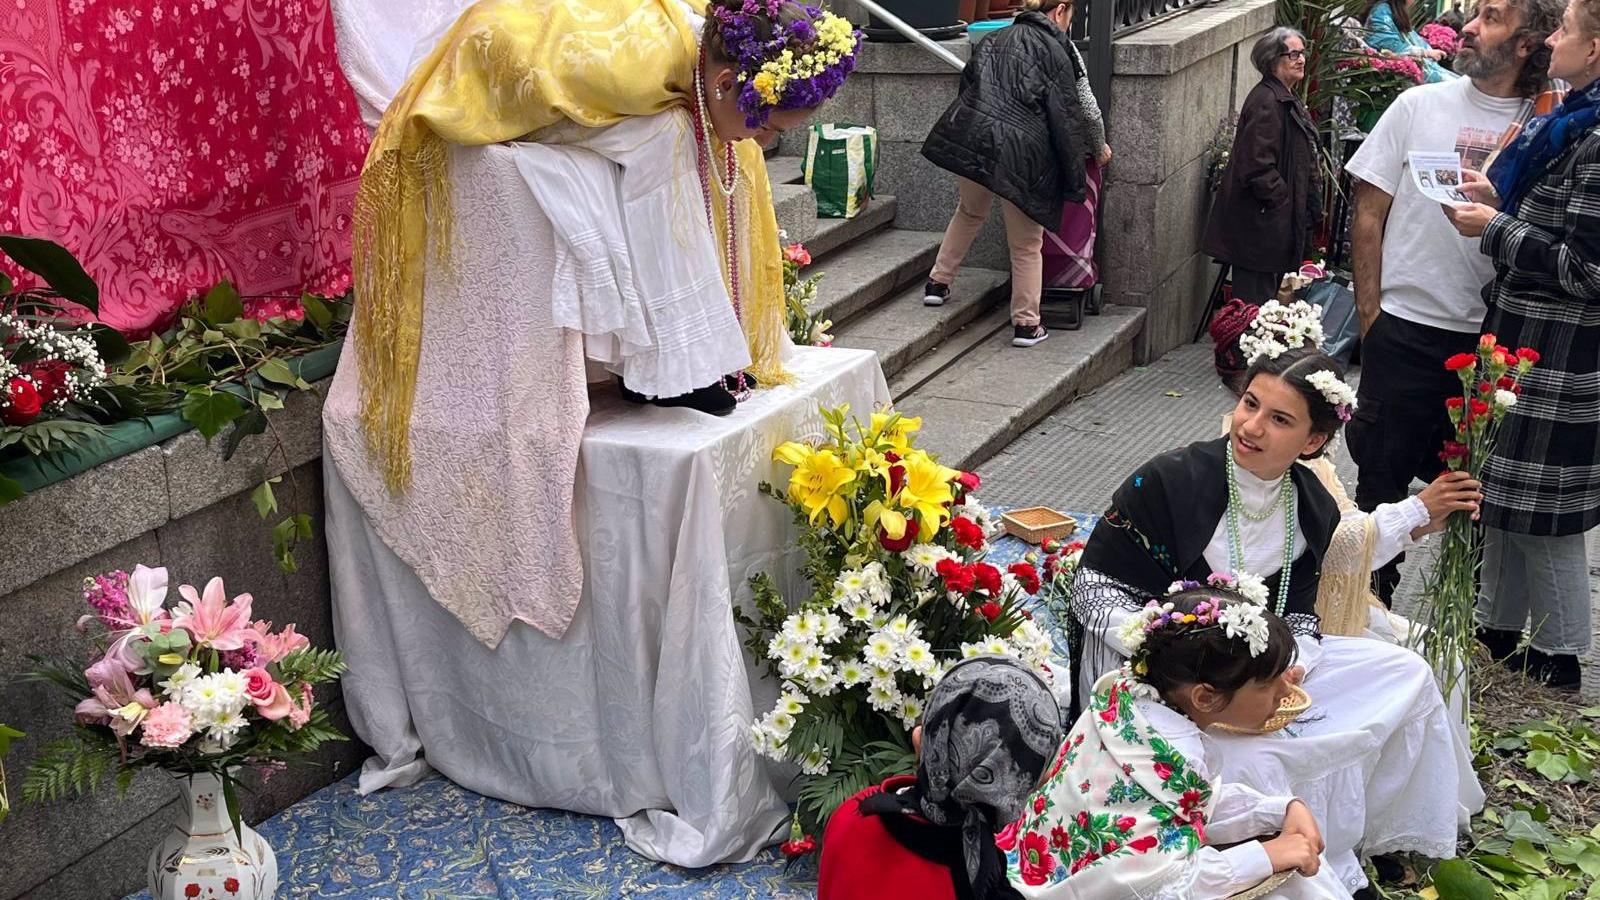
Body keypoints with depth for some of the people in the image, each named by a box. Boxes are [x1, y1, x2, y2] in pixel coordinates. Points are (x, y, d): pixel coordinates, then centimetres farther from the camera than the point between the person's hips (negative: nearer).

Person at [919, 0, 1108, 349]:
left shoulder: (993, 41, 20)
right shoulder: (1058, 49, 4)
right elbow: (1086, 110, 7)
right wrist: (1099, 148, 23)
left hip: (969, 139, 5)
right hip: (1021, 152, -5)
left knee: (969, 212, 33)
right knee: (1027, 245, 8)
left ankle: (938, 283, 36)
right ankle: (1026, 324, 12)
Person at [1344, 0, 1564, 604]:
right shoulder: (1420, 106, 1)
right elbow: (1369, 213, 3)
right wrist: (1369, 313, -1)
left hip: (1494, 341, 1)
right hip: (1406, 329, 0)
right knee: (1383, 476, 7)